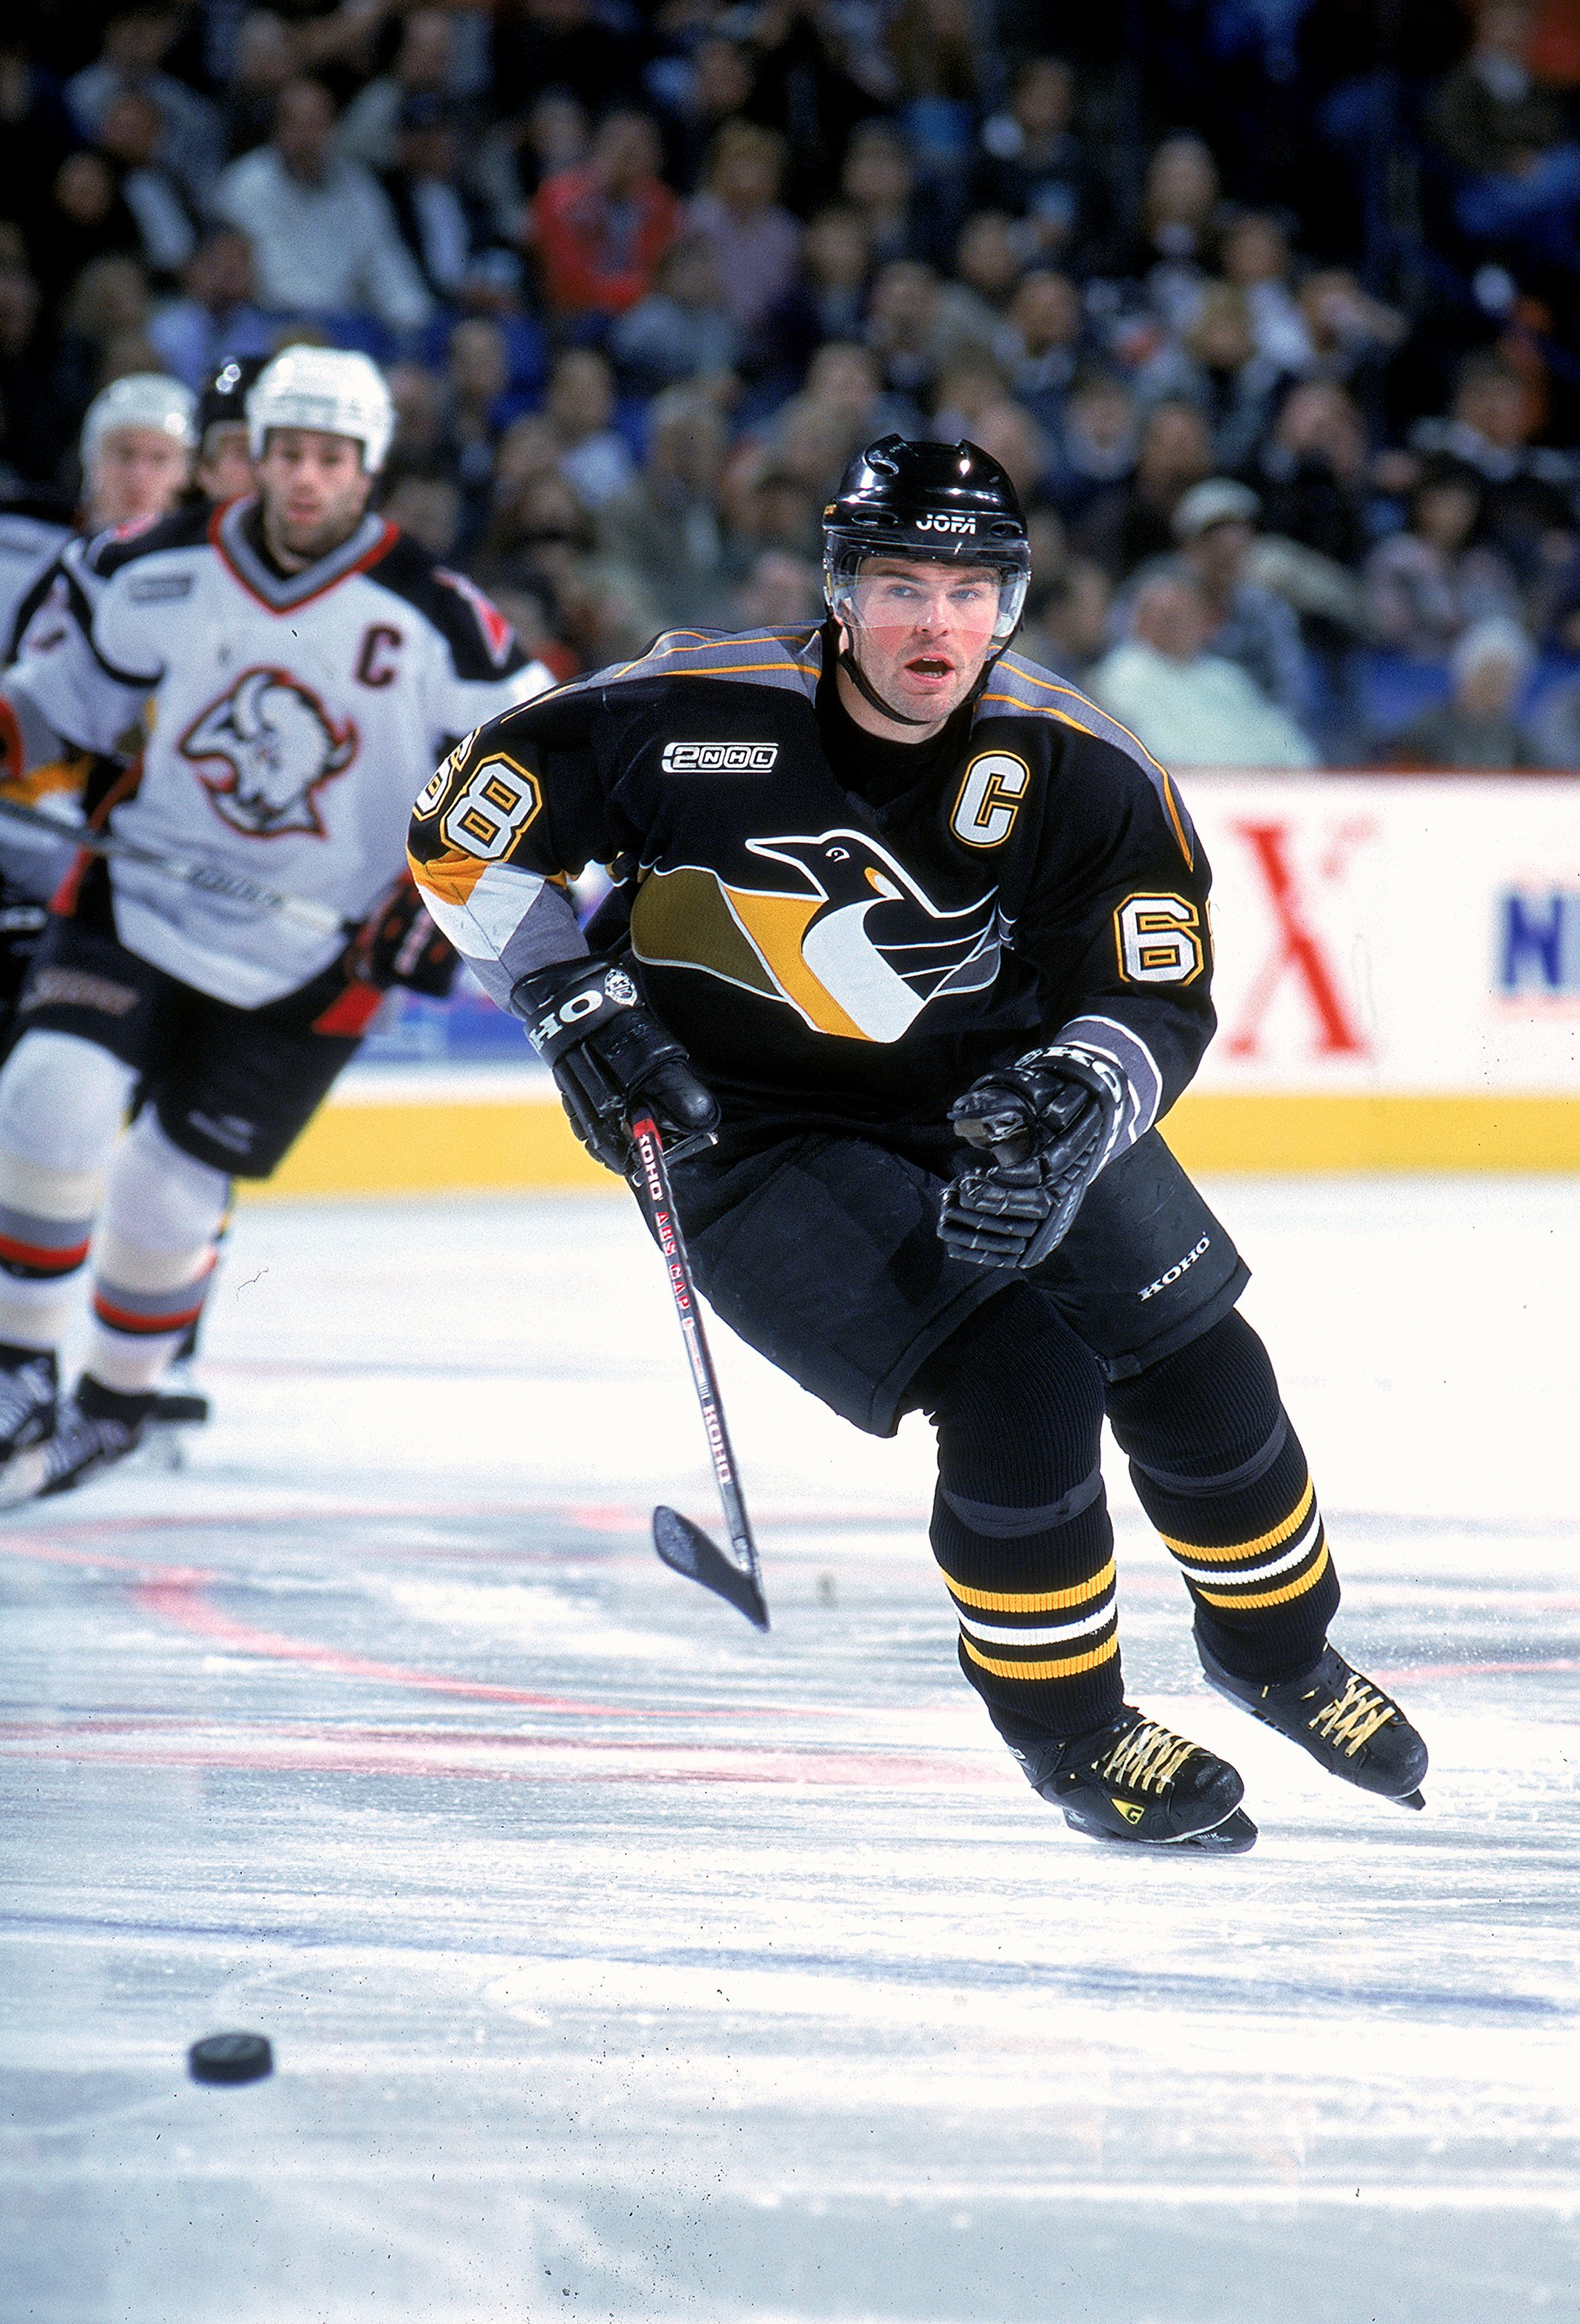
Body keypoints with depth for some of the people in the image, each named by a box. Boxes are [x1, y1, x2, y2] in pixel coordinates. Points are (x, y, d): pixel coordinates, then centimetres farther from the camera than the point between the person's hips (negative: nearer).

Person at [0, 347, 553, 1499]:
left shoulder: (435, 620, -13)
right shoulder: (164, 571, -4)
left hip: (306, 959, -2)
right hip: (139, 894, 2)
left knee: (172, 1187, 0)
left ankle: (119, 1401, 28)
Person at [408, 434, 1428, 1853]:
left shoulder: (1081, 775, -16)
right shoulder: (697, 720, -23)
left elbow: (1160, 997, -12)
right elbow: (466, 824, -11)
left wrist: (1082, 1095, -33)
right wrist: (574, 1000, -17)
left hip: (991, 1099, 4)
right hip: (757, 1134, -4)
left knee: (1194, 1361, 5)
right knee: (1017, 1386, -20)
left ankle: (1278, 1645, 35)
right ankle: (1065, 1729, 2)